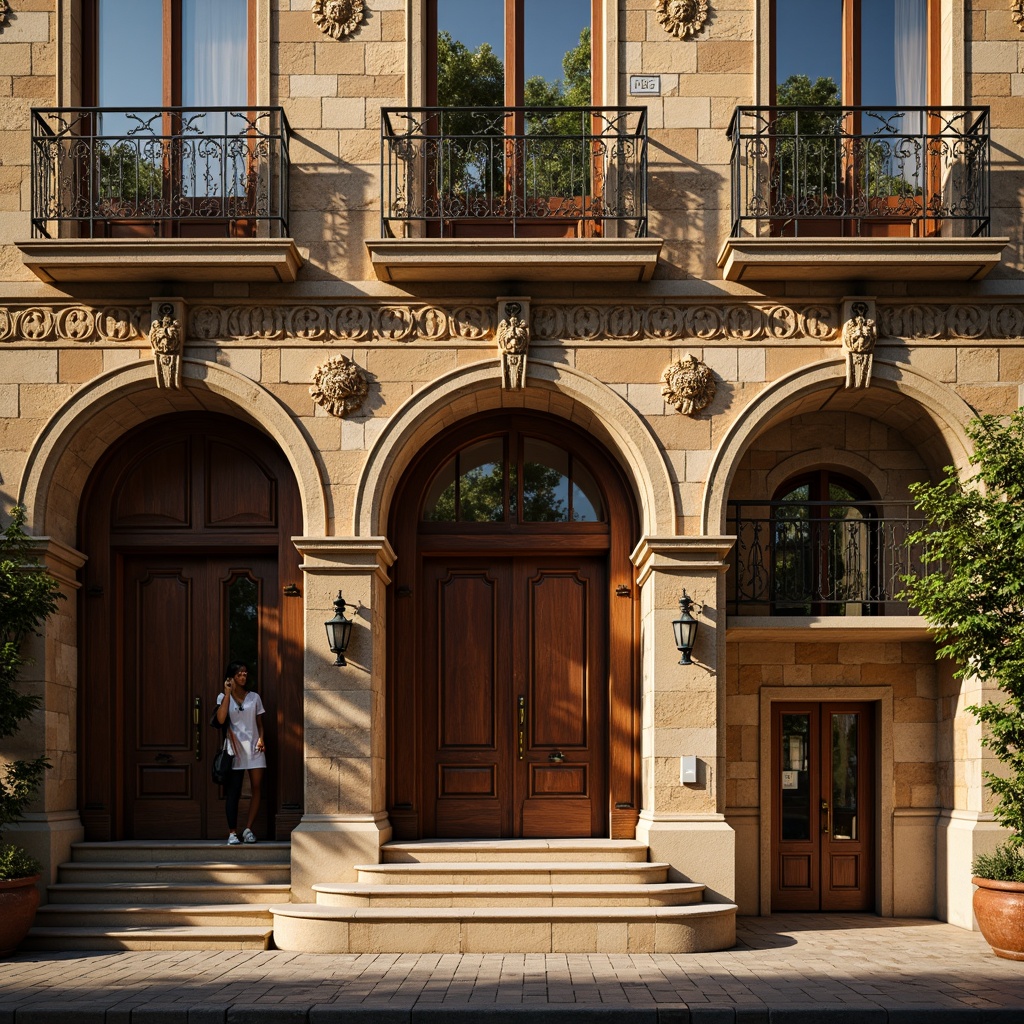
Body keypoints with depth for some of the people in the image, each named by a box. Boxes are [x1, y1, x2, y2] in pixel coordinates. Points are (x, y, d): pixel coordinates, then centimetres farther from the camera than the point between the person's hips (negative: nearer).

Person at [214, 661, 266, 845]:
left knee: (256, 787, -4)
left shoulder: (254, 697, 12)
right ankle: (232, 833, -1)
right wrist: (228, 693, -11)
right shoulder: (224, 697, 4)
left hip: (254, 747, 3)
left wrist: (261, 739, -5)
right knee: (233, 791, -4)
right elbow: (221, 719, -14)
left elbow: (260, 724, 14)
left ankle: (248, 829, 5)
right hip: (235, 748, -2)